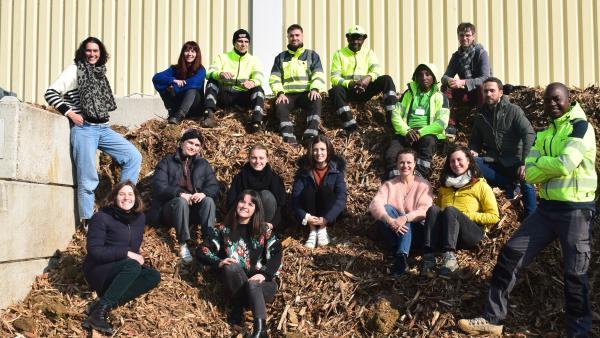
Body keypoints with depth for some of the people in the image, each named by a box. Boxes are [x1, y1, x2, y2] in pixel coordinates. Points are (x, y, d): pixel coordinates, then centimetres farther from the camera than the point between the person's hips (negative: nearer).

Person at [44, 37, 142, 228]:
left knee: (134, 156, 0)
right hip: (84, 129, -6)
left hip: (104, 129, 6)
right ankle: (87, 222, 3)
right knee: (88, 179, -7)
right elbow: (50, 93, -6)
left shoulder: (100, 73, 17)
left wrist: (105, 121, 11)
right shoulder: (74, 70, 0)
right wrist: (70, 113, -12)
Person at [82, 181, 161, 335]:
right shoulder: (102, 217, -13)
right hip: (98, 270, -7)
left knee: (154, 276, -18)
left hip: (121, 272, 7)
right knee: (132, 266, -33)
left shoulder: (139, 218, 5)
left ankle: (104, 304, -23)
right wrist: (126, 254, -25)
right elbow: (94, 251, -20)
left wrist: (137, 257, -5)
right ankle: (99, 312, -33)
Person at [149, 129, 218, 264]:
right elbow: (159, 186, -8)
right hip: (171, 206, -2)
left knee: (209, 200, -27)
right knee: (181, 201, -34)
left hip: (194, 208, 2)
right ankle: (183, 245, -40)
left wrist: (203, 193, -22)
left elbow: (214, 186, 3)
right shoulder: (167, 162, 7)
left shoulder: (203, 164, 16)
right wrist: (180, 194, -26)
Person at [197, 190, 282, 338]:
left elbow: (276, 253, -7)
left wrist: (264, 274, -25)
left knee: (252, 285, -37)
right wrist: (219, 262, -14)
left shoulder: (264, 229, 6)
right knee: (230, 267, -30)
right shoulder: (225, 229, 10)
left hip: (262, 283, -1)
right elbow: (201, 251, 6)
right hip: (236, 284, 2)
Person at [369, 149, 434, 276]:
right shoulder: (389, 184, 5)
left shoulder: (423, 185, 2)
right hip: (393, 230, 1)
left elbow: (424, 211, -13)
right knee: (387, 207, -26)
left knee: (407, 224, -33)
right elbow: (375, 205, -13)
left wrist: (405, 218, -32)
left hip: (415, 230, -1)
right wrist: (390, 220, -32)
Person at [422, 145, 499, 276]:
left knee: (450, 210, -31)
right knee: (433, 209, -27)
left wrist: (467, 215, -7)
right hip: (443, 234, 3)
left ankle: (449, 257, -50)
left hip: (472, 233, -3)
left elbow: (494, 217, 5)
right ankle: (428, 260, -44)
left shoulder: (480, 185, 12)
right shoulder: (445, 185, 25)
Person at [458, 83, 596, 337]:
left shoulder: (580, 127, -7)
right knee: (511, 254, 1)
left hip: (576, 209, -6)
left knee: (574, 273, 1)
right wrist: (552, 165, -14)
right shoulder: (543, 134, 13)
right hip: (547, 207, 7)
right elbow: (530, 174, 2)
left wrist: (540, 162, -4)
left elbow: (565, 165, -22)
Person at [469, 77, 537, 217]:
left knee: (527, 181, -34)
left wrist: (525, 162, -26)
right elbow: (475, 140, 18)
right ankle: (507, 184, -15)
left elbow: (529, 134, -14)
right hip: (493, 161, 4)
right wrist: (473, 151, -6)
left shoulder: (514, 110, -5)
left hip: (514, 160, -4)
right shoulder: (480, 114, 9)